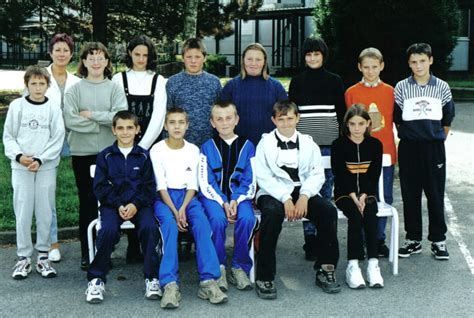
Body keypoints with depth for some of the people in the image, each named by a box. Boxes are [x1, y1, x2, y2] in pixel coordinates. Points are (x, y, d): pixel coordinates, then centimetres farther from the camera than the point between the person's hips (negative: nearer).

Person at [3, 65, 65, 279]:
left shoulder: (53, 108, 0)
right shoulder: (17, 106, 1)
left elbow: (58, 139, -2)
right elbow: (8, 136, 4)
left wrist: (40, 159, -11)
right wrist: (19, 156, -12)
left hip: (47, 167, 0)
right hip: (21, 168, 0)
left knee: (45, 213, 4)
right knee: (22, 213, 2)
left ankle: (43, 257, 15)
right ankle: (23, 258, 12)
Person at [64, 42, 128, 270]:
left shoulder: (114, 88, 4)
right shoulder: (75, 89, 3)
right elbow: (69, 120, -9)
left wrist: (91, 115, -9)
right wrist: (102, 123, -9)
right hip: (82, 153, 0)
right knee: (87, 201, 4)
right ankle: (86, 252, 13)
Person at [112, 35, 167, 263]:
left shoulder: (158, 81, 9)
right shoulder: (119, 79, 9)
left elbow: (158, 116, 0)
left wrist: (142, 146, -9)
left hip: (150, 145, 0)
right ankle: (133, 246, 3)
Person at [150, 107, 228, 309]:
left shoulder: (193, 150, 8)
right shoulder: (157, 150, 1)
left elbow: (192, 185, 2)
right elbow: (161, 185, -6)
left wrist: (183, 209, -16)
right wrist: (174, 211, -19)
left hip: (187, 196, 2)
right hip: (164, 197, -2)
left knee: (201, 221, -29)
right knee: (169, 222, -34)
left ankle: (208, 281, -34)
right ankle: (170, 284, -41)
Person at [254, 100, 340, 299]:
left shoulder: (308, 143, 11)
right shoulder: (266, 143, 4)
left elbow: (317, 174, 5)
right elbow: (263, 177, -5)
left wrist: (304, 196, -14)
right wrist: (285, 198, -18)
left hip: (303, 192, 3)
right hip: (273, 193, -3)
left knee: (328, 210, -25)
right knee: (273, 213, -36)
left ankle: (325, 270, -11)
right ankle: (265, 277, -28)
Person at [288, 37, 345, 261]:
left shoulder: (334, 81, 8)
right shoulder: (297, 81, 8)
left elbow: (342, 112, 10)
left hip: (329, 143, 0)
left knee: (326, 191, 4)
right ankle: (310, 240, 3)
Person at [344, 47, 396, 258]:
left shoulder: (390, 91, 5)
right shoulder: (352, 92, 1)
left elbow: (393, 120, 10)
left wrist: (392, 147, 4)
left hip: (385, 153, 2)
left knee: (384, 198, 7)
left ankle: (379, 239, 21)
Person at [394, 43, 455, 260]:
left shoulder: (442, 87, 2)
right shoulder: (401, 87, 1)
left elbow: (447, 121, 8)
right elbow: (397, 120, 6)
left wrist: (436, 138, 7)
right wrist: (409, 136, 5)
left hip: (434, 147, 0)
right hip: (409, 147, 0)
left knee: (436, 194, 4)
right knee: (410, 195, 6)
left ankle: (438, 240, 15)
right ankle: (413, 239, 17)